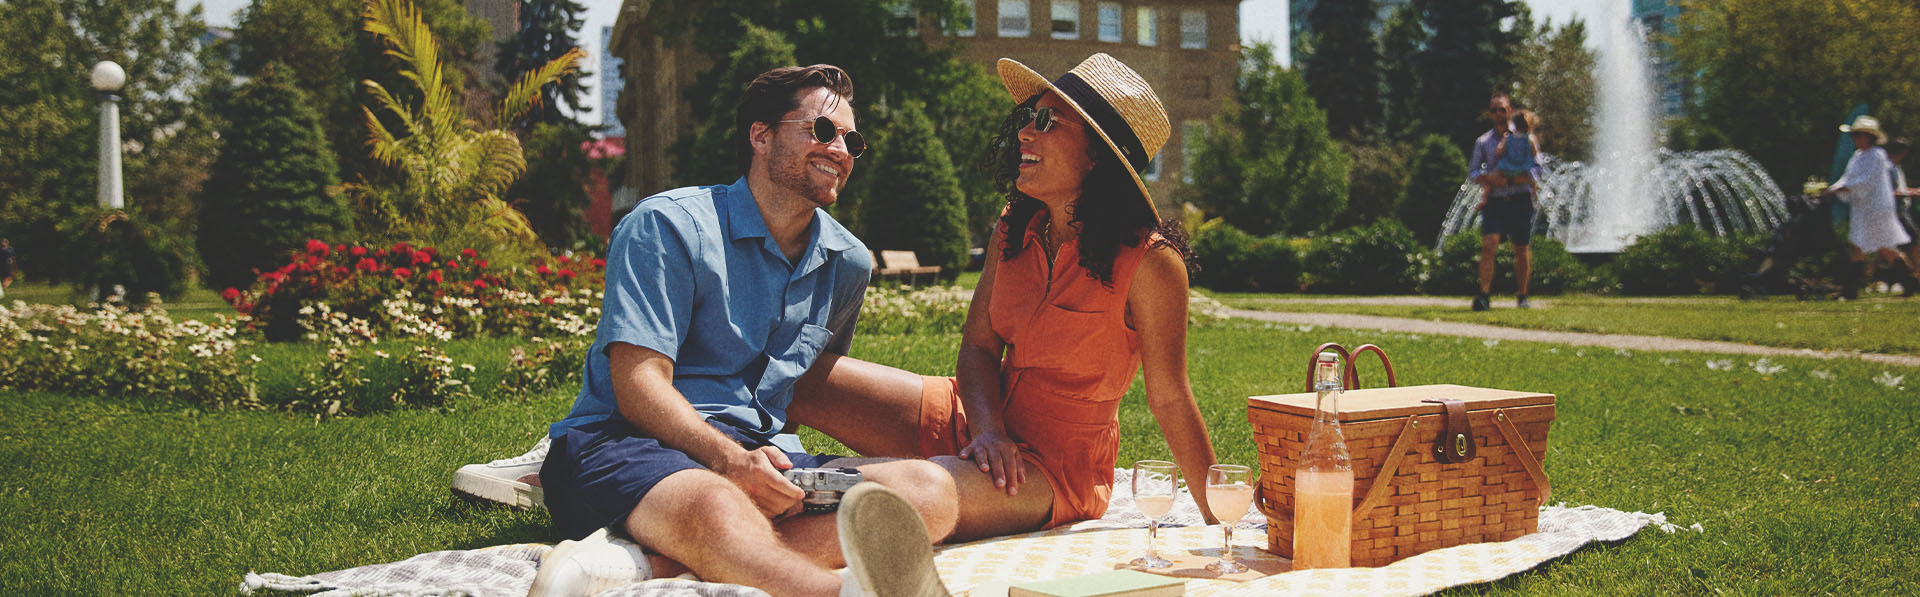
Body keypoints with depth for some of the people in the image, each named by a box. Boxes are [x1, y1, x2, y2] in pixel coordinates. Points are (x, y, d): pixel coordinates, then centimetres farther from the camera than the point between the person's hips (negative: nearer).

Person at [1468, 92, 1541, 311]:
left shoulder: (1524, 138, 8)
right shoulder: (1483, 141, 13)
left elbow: (1536, 168, 1)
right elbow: (1472, 171, 10)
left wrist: (1512, 179, -16)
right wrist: (1489, 178, -11)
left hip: (1520, 200, 0)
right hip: (1494, 201, 0)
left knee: (1522, 250, 4)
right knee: (1488, 244, -17)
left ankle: (1522, 296, 18)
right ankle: (1484, 295, -20)